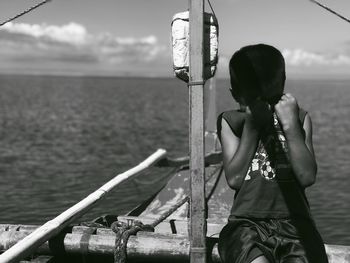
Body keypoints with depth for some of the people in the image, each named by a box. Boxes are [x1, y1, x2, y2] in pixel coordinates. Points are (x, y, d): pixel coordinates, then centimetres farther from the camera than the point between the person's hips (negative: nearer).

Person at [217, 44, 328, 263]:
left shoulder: (300, 118, 10)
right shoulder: (230, 121, 10)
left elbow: (307, 177, -2)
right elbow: (234, 179, -1)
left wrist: (290, 125, -9)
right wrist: (251, 126, -5)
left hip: (294, 223, 1)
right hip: (247, 223, -1)